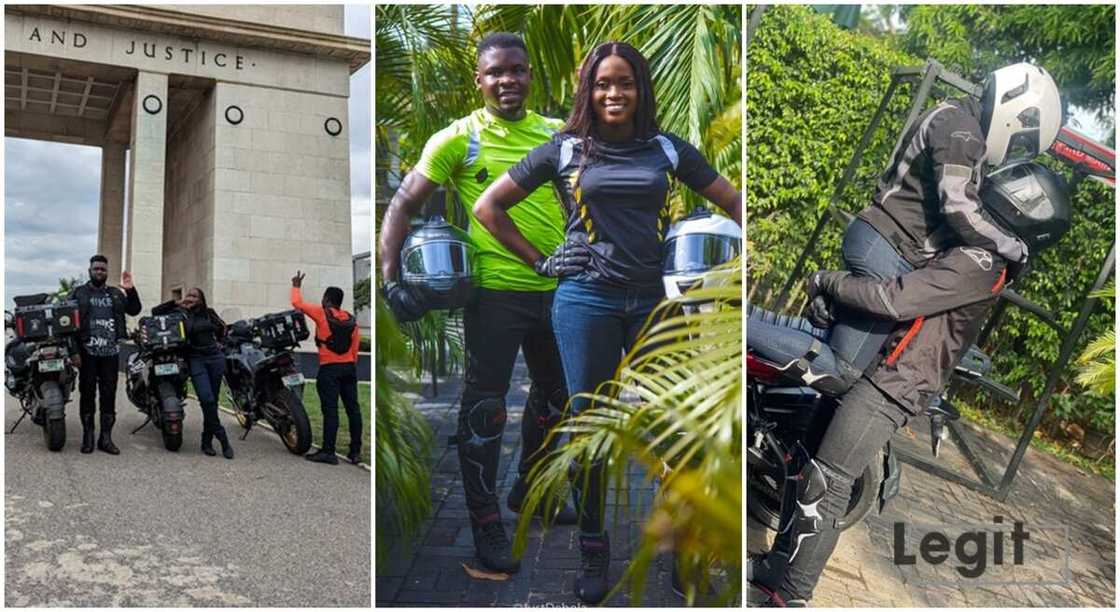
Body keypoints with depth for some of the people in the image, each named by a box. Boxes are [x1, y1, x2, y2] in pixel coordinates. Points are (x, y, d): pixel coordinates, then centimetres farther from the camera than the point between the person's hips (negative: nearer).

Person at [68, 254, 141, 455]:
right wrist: (74, 351, -9)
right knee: (87, 393, 2)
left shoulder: (116, 294, 14)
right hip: (87, 353, -2)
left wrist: (130, 290, -7)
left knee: (109, 395, 3)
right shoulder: (78, 293, 4)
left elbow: (134, 310, 8)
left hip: (111, 353, 2)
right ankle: (87, 436, 10)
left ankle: (106, 438, 8)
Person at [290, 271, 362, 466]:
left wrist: (296, 287, 18)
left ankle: (328, 451, -7)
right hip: (349, 367, 5)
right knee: (353, 408, 6)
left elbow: (297, 303, 2)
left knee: (330, 410, -6)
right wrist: (352, 366, 17)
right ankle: (355, 451, 9)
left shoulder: (322, 313, -5)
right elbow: (355, 348, 10)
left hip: (329, 369, -5)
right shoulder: (352, 320, 10)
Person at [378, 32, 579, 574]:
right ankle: (486, 525, 17)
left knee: (555, 397, 20)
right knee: (484, 408, 1)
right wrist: (390, 279, -13)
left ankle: (528, 490, 42)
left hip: (557, 289, 6)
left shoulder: (557, 135, 5)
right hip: (495, 293, -5)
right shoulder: (457, 139, -6)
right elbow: (402, 206, -4)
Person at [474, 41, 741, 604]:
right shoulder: (564, 150, 5)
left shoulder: (668, 149, 9)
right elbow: (488, 207, 9)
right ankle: (593, 551, 19)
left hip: (657, 299, 2)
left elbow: (734, 203, 16)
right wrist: (539, 262, 5)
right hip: (587, 299, -1)